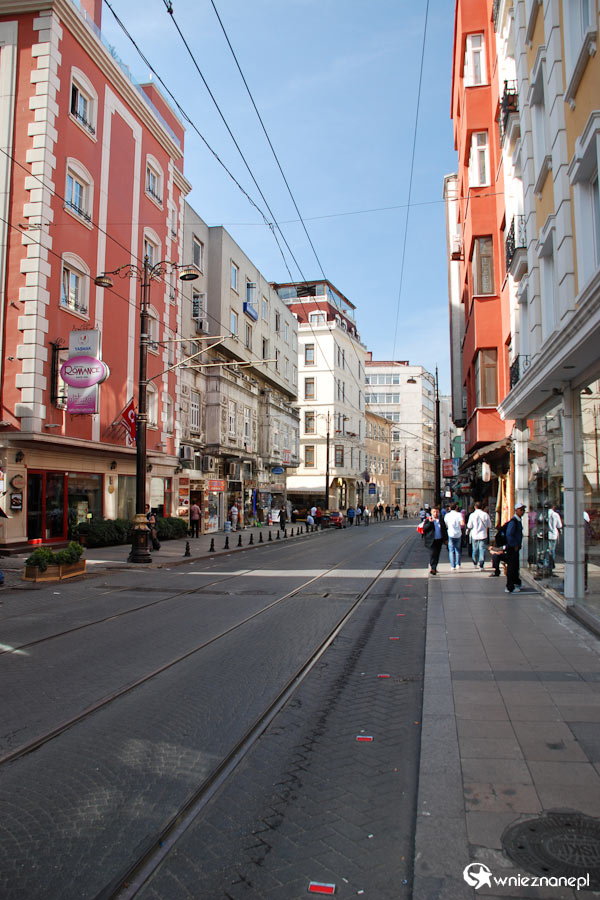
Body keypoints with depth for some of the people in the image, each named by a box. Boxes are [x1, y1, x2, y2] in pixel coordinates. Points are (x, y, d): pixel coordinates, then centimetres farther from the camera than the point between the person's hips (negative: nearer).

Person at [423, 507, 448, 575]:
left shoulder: (441, 520, 11)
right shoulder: (428, 520, 0)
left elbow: (445, 530, 17)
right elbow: (424, 528, -12)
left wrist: (446, 539, 16)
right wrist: (430, 522, -21)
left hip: (439, 540, 4)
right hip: (431, 540, -4)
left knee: (437, 554, 9)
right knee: (433, 553, -15)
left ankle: (434, 567, 22)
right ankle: (432, 568, -13)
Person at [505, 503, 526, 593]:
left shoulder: (519, 521, 12)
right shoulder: (513, 521, -19)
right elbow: (509, 535, -26)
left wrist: (518, 545, 17)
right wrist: (515, 546, -18)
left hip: (515, 548, 9)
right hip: (512, 548, -9)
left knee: (515, 566, 21)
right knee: (511, 567, -3)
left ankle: (516, 583, 36)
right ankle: (509, 588, 2)